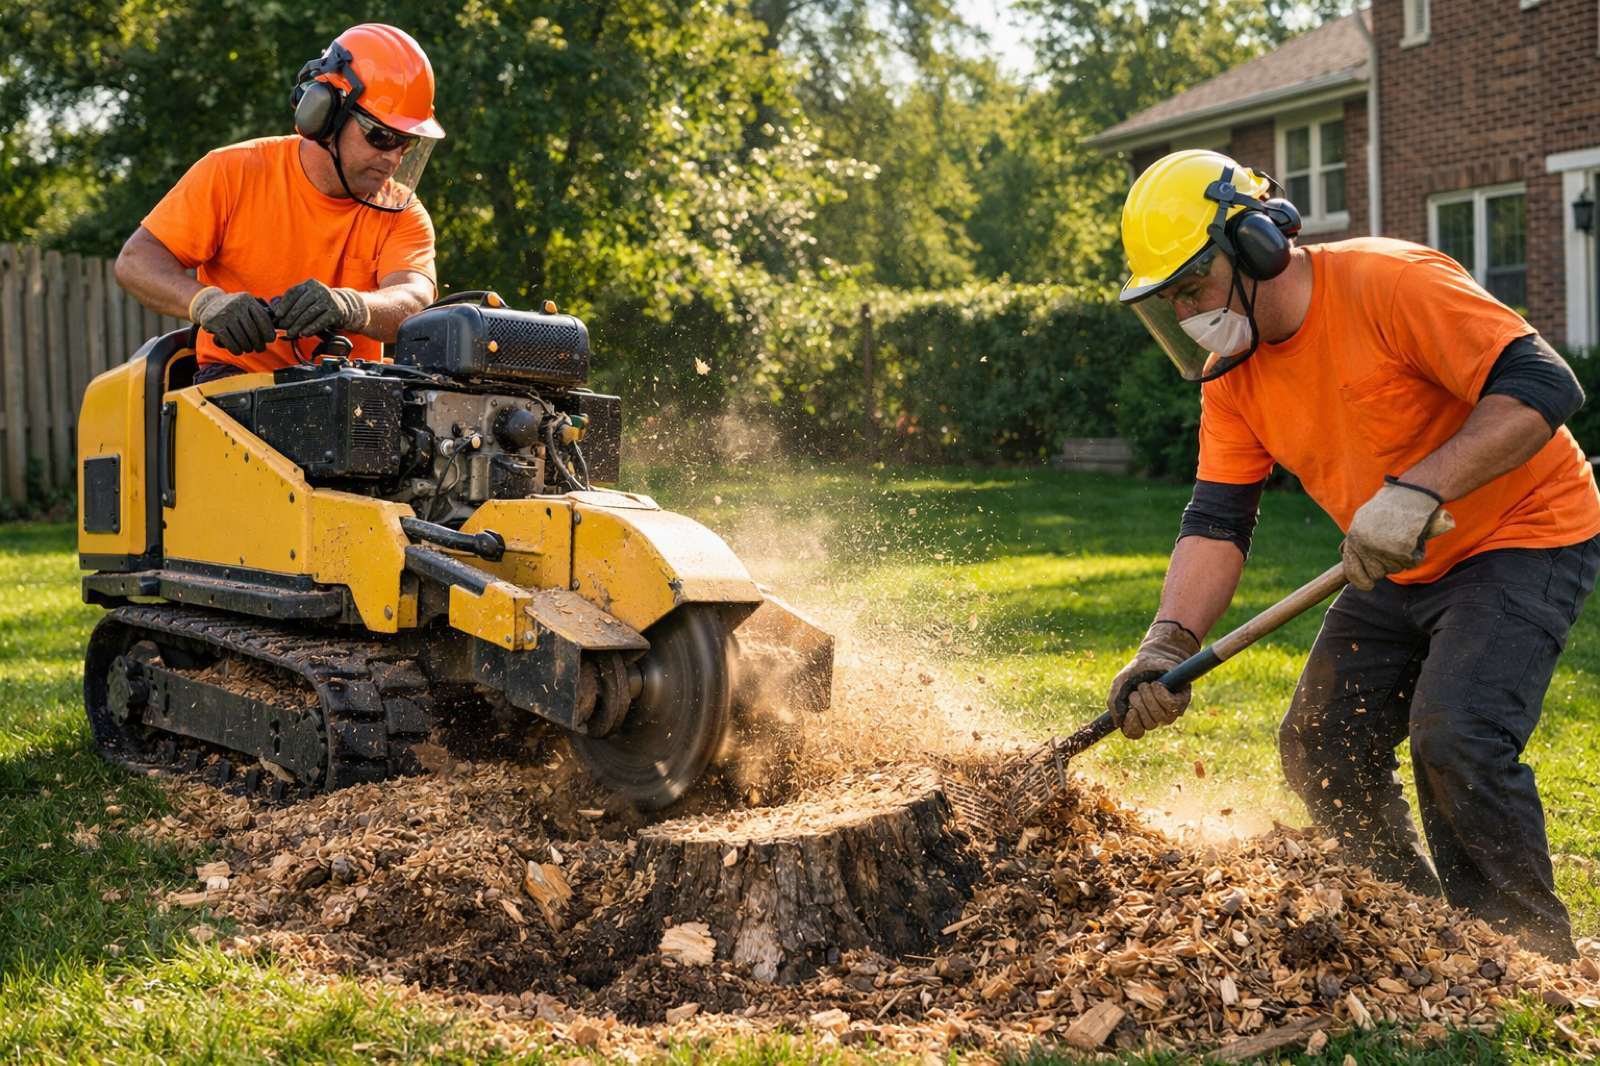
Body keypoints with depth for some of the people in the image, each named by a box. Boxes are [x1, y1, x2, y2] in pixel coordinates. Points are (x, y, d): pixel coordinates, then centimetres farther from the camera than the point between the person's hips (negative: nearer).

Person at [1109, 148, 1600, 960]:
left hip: (1522, 539, -8)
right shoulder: (1232, 374, -2)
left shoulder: (1388, 284, -25)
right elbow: (1216, 521, -6)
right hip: (1400, 573, 8)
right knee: (1320, 748, 5)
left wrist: (1417, 491, -38)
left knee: (1453, 737, -23)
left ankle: (1530, 960, -3)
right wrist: (1168, 643, -21)